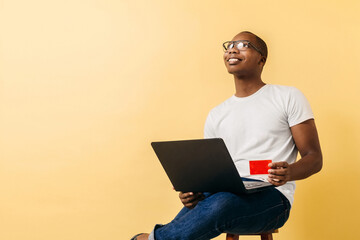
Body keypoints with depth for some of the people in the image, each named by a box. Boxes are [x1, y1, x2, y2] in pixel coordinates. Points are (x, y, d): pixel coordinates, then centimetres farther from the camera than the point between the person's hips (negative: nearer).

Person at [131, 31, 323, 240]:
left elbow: (314, 158, 3)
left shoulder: (288, 97, 7)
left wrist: (289, 172, -21)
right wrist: (193, 190, -6)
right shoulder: (217, 115, 20)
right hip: (227, 194, 3)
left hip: (271, 198, -3)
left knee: (221, 204, -35)